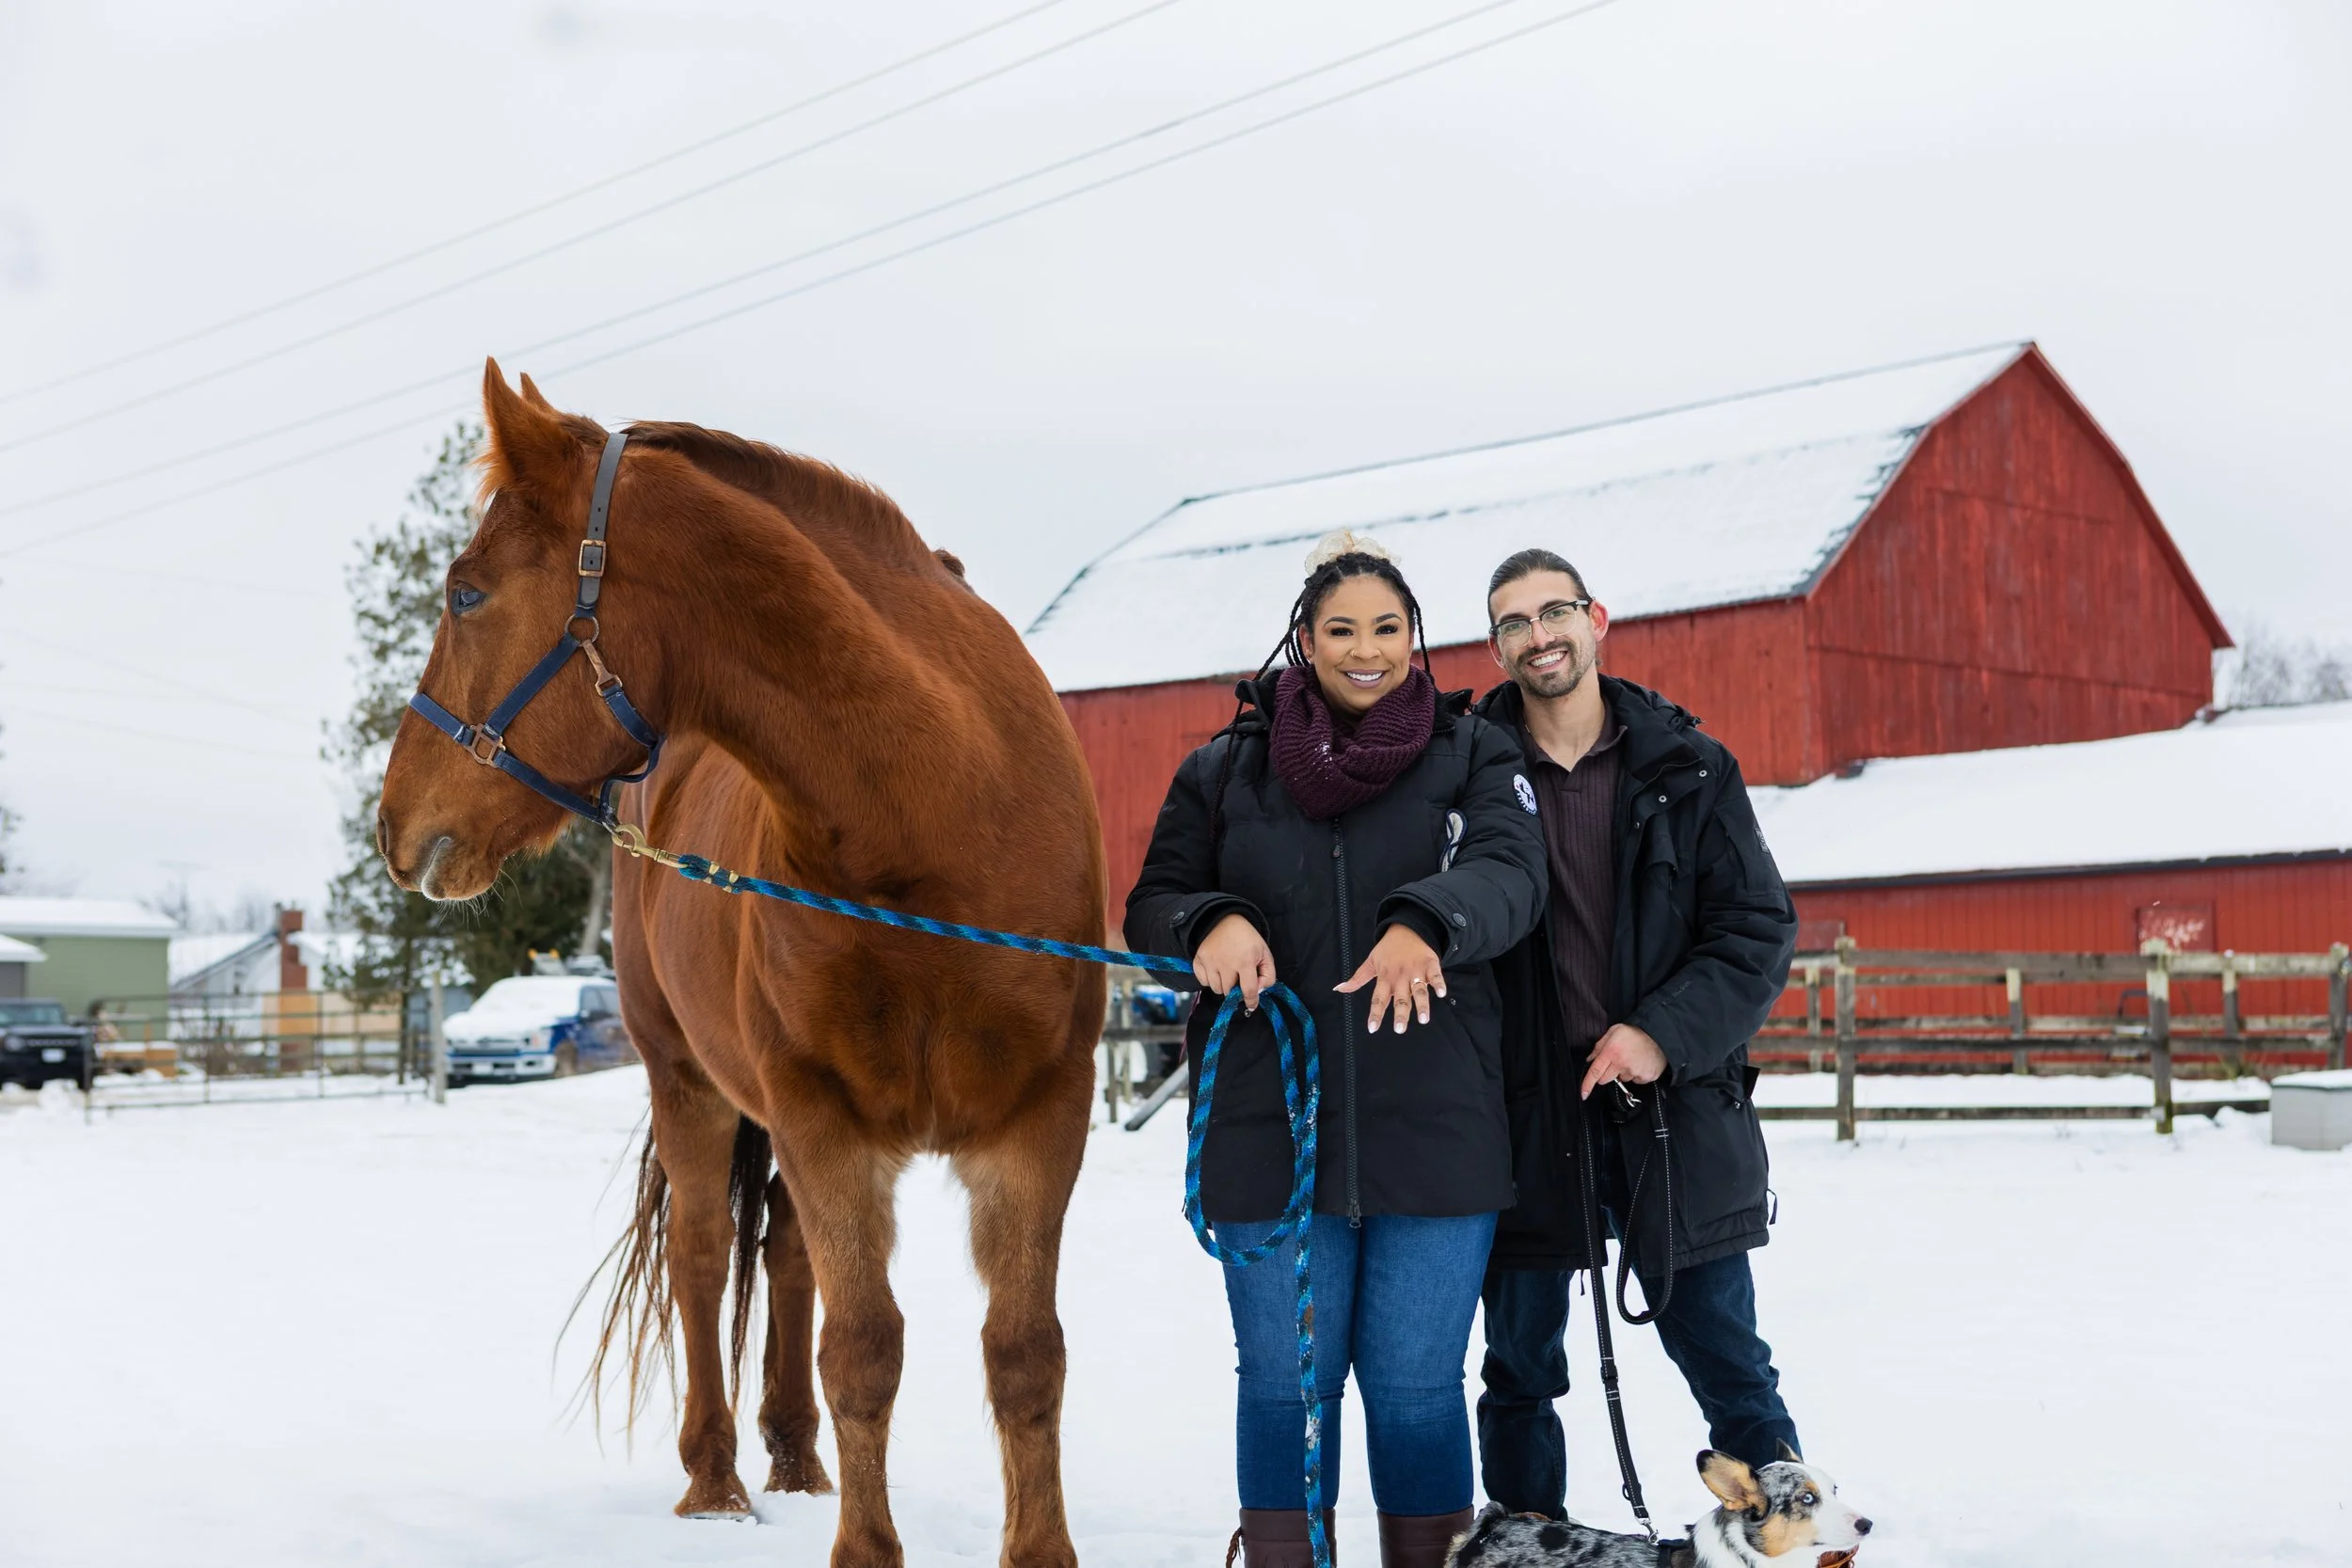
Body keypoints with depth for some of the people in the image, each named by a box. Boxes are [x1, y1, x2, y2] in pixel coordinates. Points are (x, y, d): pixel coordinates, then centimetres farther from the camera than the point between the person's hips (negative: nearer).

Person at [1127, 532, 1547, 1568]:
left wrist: (1427, 921, -32)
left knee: (1416, 1388, 6)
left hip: (1434, 1130, -1)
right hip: (1270, 1132, 1)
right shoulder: (1225, 769, 9)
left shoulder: (1472, 755, 6)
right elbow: (1151, 904, 10)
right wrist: (1212, 921, -13)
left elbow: (1511, 870, -11)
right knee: (1285, 1384, 7)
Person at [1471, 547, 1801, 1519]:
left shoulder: (1687, 768, 3)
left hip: (1674, 1110, 0)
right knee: (1520, 1366, 11)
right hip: (1525, 1113, 0)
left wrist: (1665, 1033, -13)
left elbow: (1759, 927, 0)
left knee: (1724, 1354, 7)